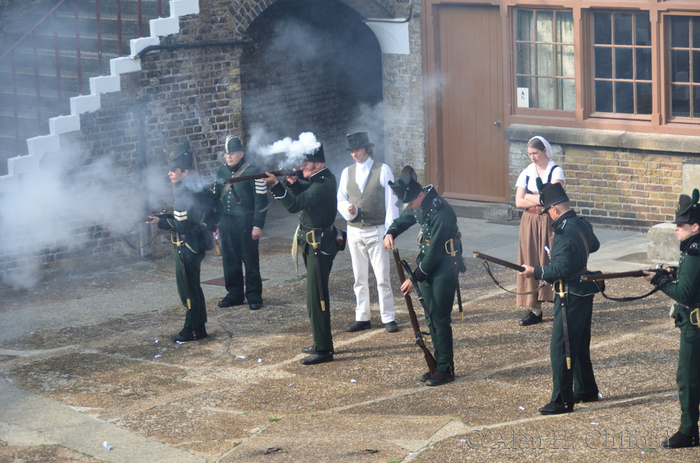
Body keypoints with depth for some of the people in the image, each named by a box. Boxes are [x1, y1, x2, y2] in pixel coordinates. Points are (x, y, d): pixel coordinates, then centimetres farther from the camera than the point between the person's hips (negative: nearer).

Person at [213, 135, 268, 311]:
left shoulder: (252, 172, -7)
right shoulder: (221, 173, 11)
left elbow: (261, 200, -8)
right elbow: (215, 197, 20)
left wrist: (257, 225, -12)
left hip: (245, 223, -5)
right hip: (225, 223, 5)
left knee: (250, 261, 1)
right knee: (229, 260, 9)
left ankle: (254, 296, 10)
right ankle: (234, 294, 20)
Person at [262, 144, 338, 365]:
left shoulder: (323, 185, -22)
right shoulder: (321, 178, 9)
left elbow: (294, 205, -30)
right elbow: (303, 194, 14)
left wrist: (276, 185, -35)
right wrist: (293, 182, -6)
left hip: (319, 247, -11)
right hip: (313, 244, 11)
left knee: (316, 297, -8)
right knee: (315, 295, 17)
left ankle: (323, 349, -5)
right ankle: (323, 342, 27)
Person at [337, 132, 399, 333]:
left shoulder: (383, 170, -3)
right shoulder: (347, 172, 8)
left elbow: (391, 203, -3)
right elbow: (341, 201, 14)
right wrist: (348, 209, -11)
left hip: (377, 231, -4)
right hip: (354, 231, 4)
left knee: (382, 277, -3)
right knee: (359, 278, 8)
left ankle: (388, 318, 5)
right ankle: (362, 318, 16)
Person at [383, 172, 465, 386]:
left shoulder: (440, 213, -27)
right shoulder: (418, 205, -1)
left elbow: (435, 251, -23)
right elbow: (403, 220, 19)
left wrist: (415, 278, -17)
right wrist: (390, 233, -4)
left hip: (445, 266, -9)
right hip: (427, 262, 9)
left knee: (440, 317, -6)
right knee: (431, 315, 12)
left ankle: (446, 369, 2)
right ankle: (437, 364, 20)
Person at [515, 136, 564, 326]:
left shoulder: (556, 171, -3)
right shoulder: (526, 173, 8)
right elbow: (519, 202, -1)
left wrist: (529, 197, -6)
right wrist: (542, 200, -11)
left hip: (550, 223, -4)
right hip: (530, 223, 4)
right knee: (531, 264, 0)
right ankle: (535, 309, 3)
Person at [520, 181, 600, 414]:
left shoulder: (564, 233, -23)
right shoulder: (583, 224, 5)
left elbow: (561, 269, -27)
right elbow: (594, 246, 25)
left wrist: (535, 272, -17)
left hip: (570, 298, -10)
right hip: (585, 292, 10)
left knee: (560, 349, -5)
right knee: (579, 345, 21)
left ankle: (562, 401, -2)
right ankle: (586, 390, 31)